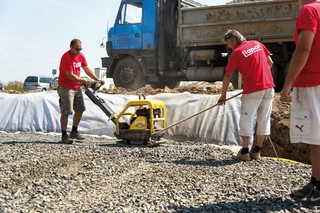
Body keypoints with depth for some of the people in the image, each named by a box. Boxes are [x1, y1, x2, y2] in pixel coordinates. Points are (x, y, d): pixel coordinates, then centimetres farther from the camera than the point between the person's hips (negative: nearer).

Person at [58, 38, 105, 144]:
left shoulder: (81, 56, 6)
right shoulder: (66, 57, -20)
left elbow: (87, 69, 10)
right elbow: (70, 75, -23)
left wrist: (97, 79, 1)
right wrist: (84, 81, -22)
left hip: (77, 87, 8)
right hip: (65, 87, -8)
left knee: (80, 109, 12)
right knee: (66, 112, -6)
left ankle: (74, 132, 25)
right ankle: (64, 136, -1)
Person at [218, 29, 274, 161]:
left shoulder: (236, 53, -3)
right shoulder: (257, 44, 12)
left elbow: (227, 76, -3)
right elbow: (270, 62, 15)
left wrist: (223, 95, 3)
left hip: (252, 89, -6)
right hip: (269, 86, 6)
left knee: (246, 120, 2)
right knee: (264, 119, 10)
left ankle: (245, 152, 2)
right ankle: (257, 151, 16)